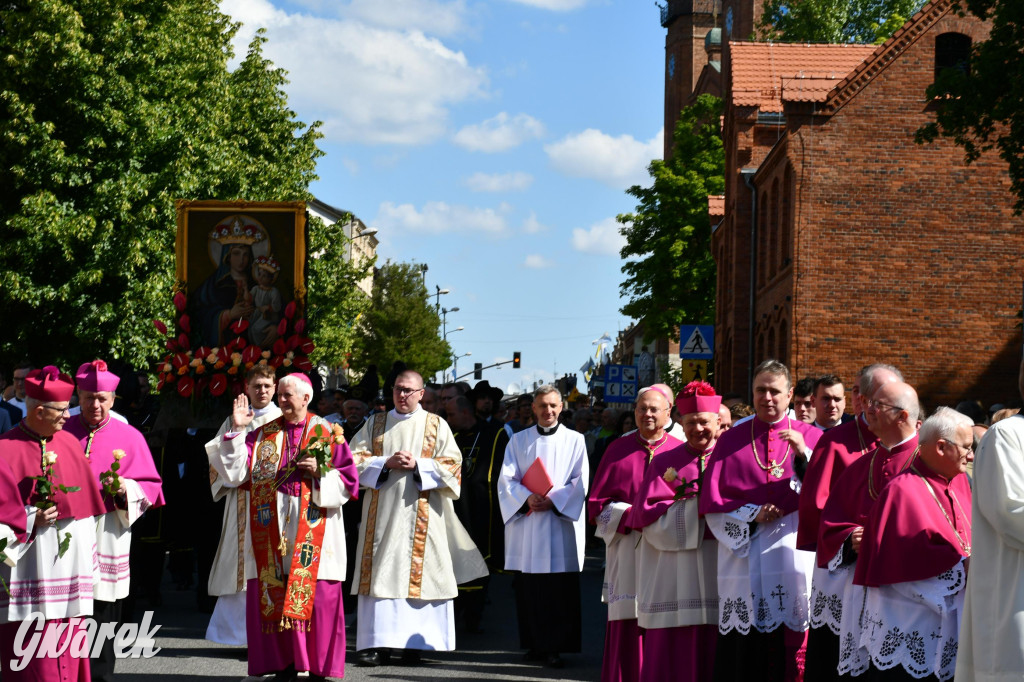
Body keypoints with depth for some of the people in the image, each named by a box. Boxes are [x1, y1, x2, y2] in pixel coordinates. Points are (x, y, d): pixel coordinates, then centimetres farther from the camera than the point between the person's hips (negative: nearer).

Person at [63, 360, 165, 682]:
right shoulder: (61, 433, 8)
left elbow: (150, 486, 7)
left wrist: (125, 488, -12)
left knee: (103, 617, 1)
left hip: (107, 535, 0)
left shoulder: (130, 437, 7)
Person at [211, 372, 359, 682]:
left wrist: (320, 472, -12)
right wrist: (237, 431, -5)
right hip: (272, 526, 2)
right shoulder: (263, 435, 11)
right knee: (272, 596, 0)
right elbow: (235, 471, 2)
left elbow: (348, 480, 3)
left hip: (312, 529, -2)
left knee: (315, 596, -5)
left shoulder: (328, 434, 5)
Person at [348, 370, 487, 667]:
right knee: (381, 574, -4)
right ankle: (377, 643, -4)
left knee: (417, 574, -4)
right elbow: (355, 458, 7)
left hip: (421, 514, -1)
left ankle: (413, 643, 0)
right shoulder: (375, 423, 14)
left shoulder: (437, 426, 9)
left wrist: (417, 465, -11)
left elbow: (452, 464, 2)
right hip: (382, 512, 1)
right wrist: (386, 463, -9)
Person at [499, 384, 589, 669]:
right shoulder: (519, 440, 11)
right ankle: (535, 645, 10)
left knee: (560, 590, -5)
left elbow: (580, 482, 1)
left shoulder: (574, 440, 8)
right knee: (529, 588, 1)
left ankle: (555, 647, -2)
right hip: (526, 522, 2)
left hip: (562, 521, -1)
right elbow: (507, 479, 4)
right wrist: (527, 498, -14)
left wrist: (553, 501, -13)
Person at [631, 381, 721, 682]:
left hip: (718, 575, 0)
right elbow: (649, 515, 0)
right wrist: (699, 503, -8)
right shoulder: (664, 462, 9)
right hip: (674, 576, 0)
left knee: (714, 656, -1)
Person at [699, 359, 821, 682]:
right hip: (744, 557, 1)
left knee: (794, 650, -4)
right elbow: (711, 502, 5)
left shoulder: (810, 437, 9)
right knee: (744, 654, -1)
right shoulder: (731, 441, 11)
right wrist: (752, 514, -8)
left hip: (795, 558, -1)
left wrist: (804, 455, -16)